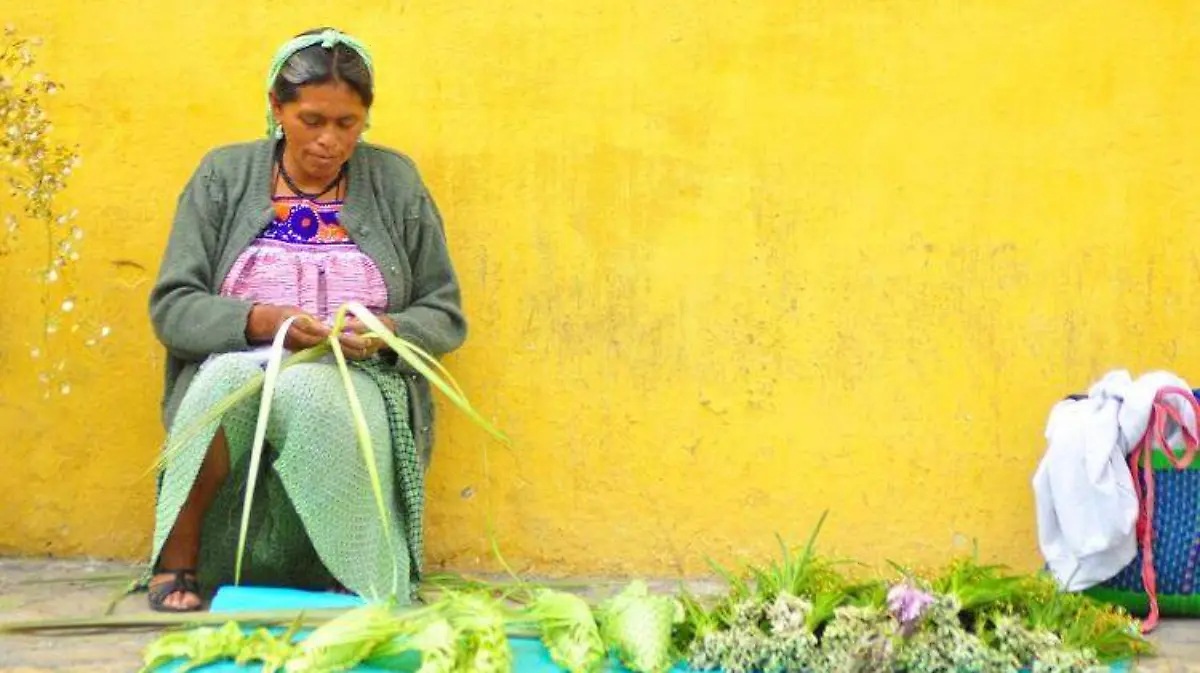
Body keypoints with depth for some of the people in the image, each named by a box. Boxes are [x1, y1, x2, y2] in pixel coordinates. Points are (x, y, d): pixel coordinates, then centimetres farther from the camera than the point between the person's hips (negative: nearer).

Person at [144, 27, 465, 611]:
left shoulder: (395, 182, 7)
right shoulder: (223, 176, 6)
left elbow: (445, 317, 9)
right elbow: (171, 307, 1)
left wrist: (385, 332, -14)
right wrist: (258, 321, -18)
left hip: (359, 380, -1)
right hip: (233, 363, 1)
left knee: (308, 392, -37)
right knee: (232, 374, -37)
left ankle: (358, 581, -26)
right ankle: (177, 558, -22)